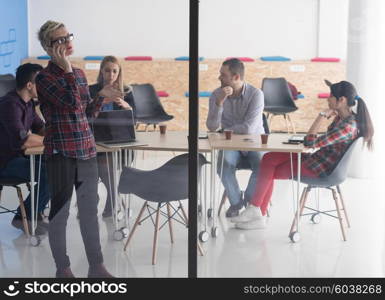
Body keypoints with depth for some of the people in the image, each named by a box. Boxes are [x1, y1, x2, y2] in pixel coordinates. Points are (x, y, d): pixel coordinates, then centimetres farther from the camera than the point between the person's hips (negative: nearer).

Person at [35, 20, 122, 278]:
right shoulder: (45, 78, -8)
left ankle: (96, 266, 21)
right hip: (61, 153, -6)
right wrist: (66, 67, -17)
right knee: (60, 212, 4)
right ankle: (63, 268, 17)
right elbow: (72, 103, -22)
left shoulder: (79, 73, 12)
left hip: (87, 150, 6)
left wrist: (102, 97, 4)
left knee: (90, 210, 11)